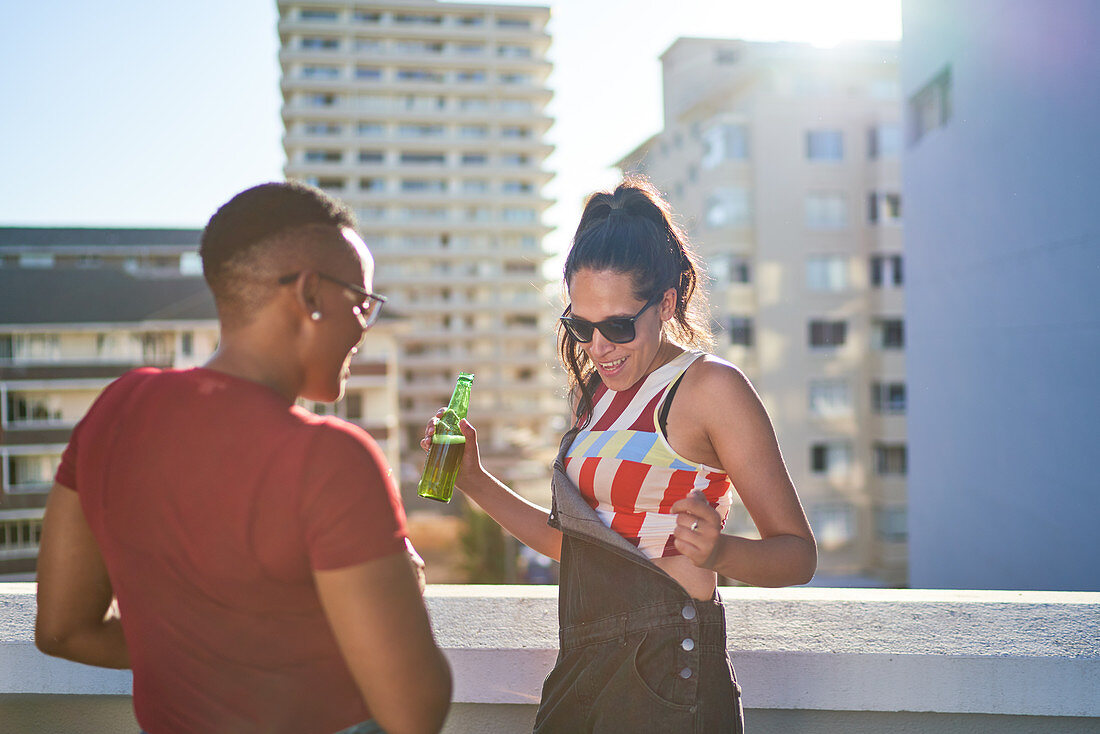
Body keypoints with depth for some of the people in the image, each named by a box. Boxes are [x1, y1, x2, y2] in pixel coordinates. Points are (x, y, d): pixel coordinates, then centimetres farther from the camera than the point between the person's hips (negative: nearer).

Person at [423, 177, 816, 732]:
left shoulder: (710, 385, -12)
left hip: (665, 672, -7)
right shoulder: (596, 393, 11)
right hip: (584, 666, 7)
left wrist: (717, 552, -32)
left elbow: (798, 552, -12)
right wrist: (473, 481, 11)